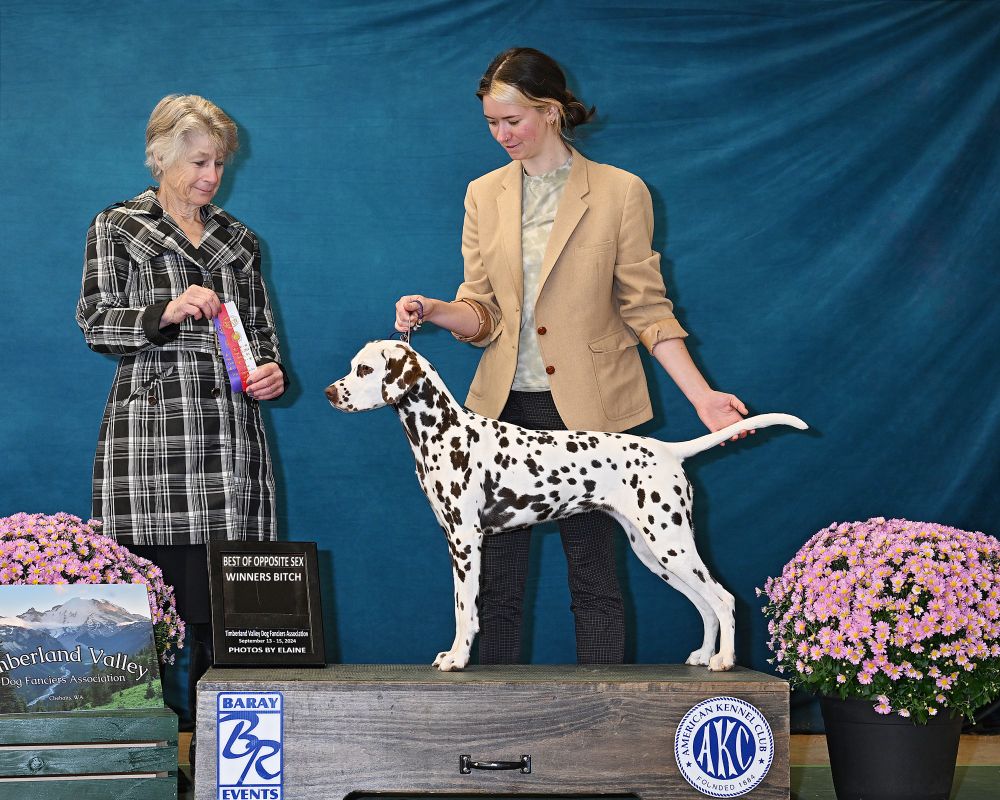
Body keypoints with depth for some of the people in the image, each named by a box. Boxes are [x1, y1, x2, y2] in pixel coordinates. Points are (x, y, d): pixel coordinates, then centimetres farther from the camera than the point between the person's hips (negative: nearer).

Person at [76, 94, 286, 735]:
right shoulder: (117, 227, 7)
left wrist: (272, 371, 0)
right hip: (150, 430, -4)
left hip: (230, 433, 4)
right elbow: (95, 322, -1)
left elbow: (261, 328, 22)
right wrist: (165, 313, -18)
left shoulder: (238, 239, 19)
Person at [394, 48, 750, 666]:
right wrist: (436, 311, -13)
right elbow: (484, 312, 8)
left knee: (594, 577, -1)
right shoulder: (484, 196, 9)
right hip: (506, 405, 4)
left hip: (587, 406, -3)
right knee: (498, 578, 5)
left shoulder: (619, 192, -2)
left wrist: (701, 396, -9)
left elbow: (646, 307, -1)